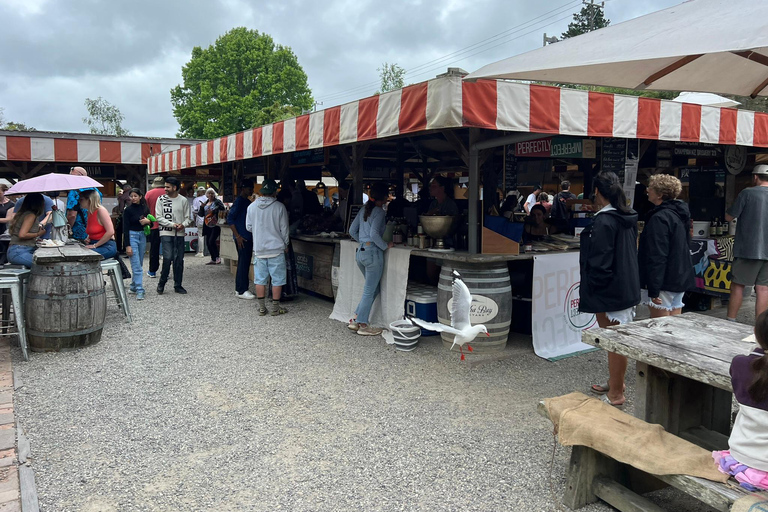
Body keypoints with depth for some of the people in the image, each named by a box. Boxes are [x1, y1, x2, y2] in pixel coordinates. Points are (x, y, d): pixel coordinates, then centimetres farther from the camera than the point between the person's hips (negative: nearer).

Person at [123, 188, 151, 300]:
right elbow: (125, 228, -8)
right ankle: (139, 291, -10)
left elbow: (151, 223, 15)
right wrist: (127, 245, -14)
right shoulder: (128, 210, -6)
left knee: (139, 264, 13)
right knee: (136, 265, -9)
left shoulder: (145, 208, 6)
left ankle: (134, 286, 27)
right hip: (132, 236, -5)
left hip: (143, 236, 5)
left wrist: (148, 221, -10)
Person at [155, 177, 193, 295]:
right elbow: (159, 217, -1)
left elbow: (188, 218, 6)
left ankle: (178, 285, 16)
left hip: (179, 234, 2)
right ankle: (161, 283, 5)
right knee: (168, 258, -12)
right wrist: (172, 224, -13)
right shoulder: (161, 199, 2)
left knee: (179, 259, 5)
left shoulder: (183, 200, 5)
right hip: (166, 233, -2)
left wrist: (183, 224, -15)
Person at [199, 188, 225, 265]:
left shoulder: (217, 201, -2)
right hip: (208, 225, 7)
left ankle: (217, 257, -3)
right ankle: (213, 259, 18)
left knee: (211, 241, -16)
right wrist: (201, 207, -3)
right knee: (208, 243, 8)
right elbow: (200, 214, 13)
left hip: (215, 225, -7)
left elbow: (223, 208, -14)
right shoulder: (205, 203, 15)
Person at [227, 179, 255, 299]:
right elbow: (230, 219, -16)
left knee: (244, 263, 12)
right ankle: (242, 291, -1)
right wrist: (237, 236, -18)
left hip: (248, 237, 9)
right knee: (243, 263, -6)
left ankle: (239, 289, 20)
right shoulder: (239, 201, -12)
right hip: (242, 238, -9)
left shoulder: (247, 201, 16)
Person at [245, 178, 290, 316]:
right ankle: (275, 308, 10)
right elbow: (284, 229, -4)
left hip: (258, 248, 3)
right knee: (277, 279, 6)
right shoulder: (279, 207, -9)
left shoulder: (252, 206, -1)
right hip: (276, 248, -3)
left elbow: (248, 227, 6)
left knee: (260, 279, 10)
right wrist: (285, 244, 9)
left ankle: (262, 308, 15)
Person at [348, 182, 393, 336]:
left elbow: (352, 231, 15)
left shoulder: (364, 210, 13)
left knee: (373, 288, 18)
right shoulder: (379, 212, -11)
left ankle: (356, 319, 17)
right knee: (370, 290, 1)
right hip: (373, 252, -8)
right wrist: (385, 246, -10)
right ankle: (362, 325, 6)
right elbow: (374, 234, -22)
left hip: (361, 252, 8)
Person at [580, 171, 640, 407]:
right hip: (628, 288, 10)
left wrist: (588, 293, -10)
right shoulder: (628, 218, 9)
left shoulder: (603, 222, -20)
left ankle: (615, 394, 11)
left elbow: (600, 262, -21)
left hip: (611, 291, -10)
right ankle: (615, 383, 36)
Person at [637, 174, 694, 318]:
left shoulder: (659, 218, -18)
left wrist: (653, 289, -22)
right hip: (680, 278, 10)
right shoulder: (680, 214, 12)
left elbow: (657, 256, -23)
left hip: (665, 281, -9)